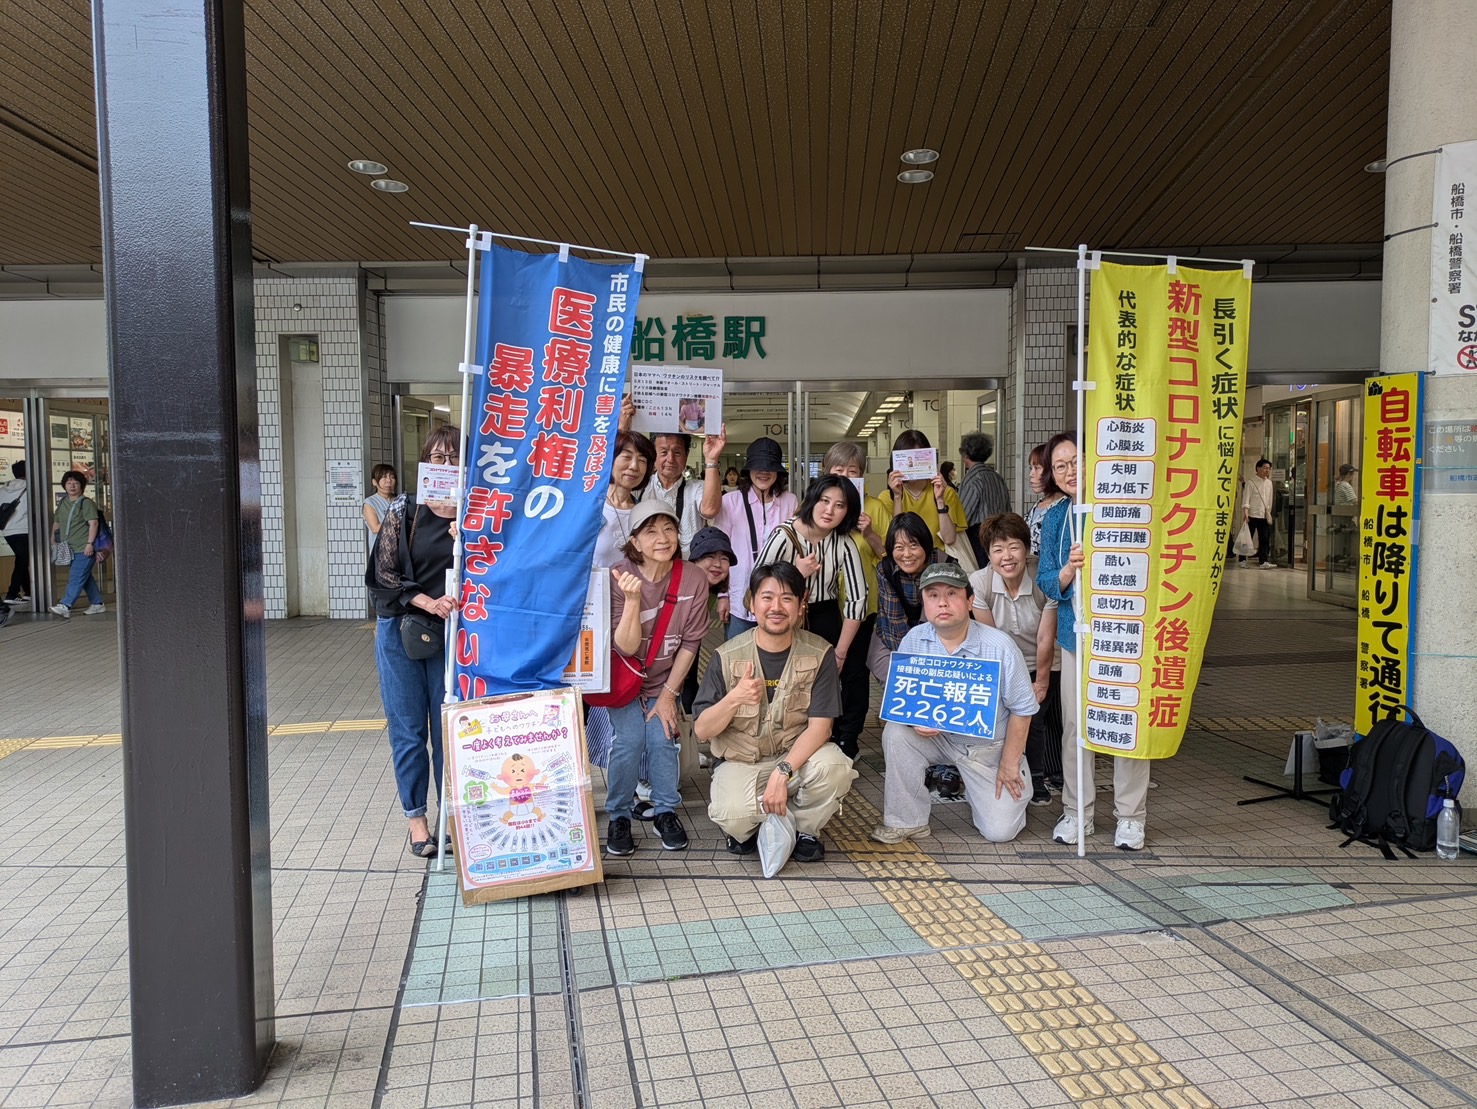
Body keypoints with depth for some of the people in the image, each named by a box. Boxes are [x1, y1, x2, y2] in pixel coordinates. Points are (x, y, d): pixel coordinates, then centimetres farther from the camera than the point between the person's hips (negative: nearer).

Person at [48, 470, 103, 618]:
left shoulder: (86, 502, -6)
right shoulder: (62, 504, 15)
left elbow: (93, 523, -13)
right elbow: (56, 524, 24)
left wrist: (90, 543, -19)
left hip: (84, 549, -8)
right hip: (70, 549, 8)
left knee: (76, 577, -12)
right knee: (85, 577, 12)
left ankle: (65, 607, -17)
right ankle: (97, 604, 20)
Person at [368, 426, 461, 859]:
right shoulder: (403, 511, -2)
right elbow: (383, 575, -5)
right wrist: (429, 602, -16)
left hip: (452, 634, 1)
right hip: (400, 631, -1)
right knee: (408, 730, 6)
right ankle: (416, 816, 21)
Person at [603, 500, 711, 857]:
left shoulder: (694, 582, -15)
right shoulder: (619, 577, -20)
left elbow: (689, 644, -7)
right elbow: (626, 647, -23)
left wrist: (668, 694, -6)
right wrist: (633, 599, -38)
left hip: (665, 681, 2)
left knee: (663, 738, -14)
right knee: (629, 738, -18)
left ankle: (665, 812, 10)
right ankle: (619, 816, 4)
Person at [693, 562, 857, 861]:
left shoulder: (820, 654, -8)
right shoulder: (727, 657, -9)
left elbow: (820, 726, -13)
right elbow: (701, 731, -8)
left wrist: (782, 772, -28)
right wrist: (734, 699, -29)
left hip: (797, 756, 1)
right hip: (739, 761, -1)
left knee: (834, 767, -31)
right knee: (734, 816, -32)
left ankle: (803, 828, 1)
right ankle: (748, 828, 8)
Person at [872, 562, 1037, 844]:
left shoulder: (1000, 646, -19)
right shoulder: (913, 641, -11)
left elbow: (1022, 709, -11)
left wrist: (1009, 763, -9)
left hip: (989, 747, -1)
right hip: (936, 735, 2)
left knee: (1000, 830, -8)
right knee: (896, 733, -28)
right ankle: (907, 821, -10)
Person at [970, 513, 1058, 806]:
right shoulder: (979, 582, -18)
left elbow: (1045, 640, -15)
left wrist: (1040, 684, -9)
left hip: (1044, 667, -1)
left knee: (1031, 714, -16)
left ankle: (1036, 781, 9)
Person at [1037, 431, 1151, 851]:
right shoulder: (1055, 517, 7)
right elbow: (1046, 582, 4)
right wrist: (1070, 569, -17)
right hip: (1075, 631, 3)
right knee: (1074, 725, 7)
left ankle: (1130, 816, 16)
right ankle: (1076, 812, 21)